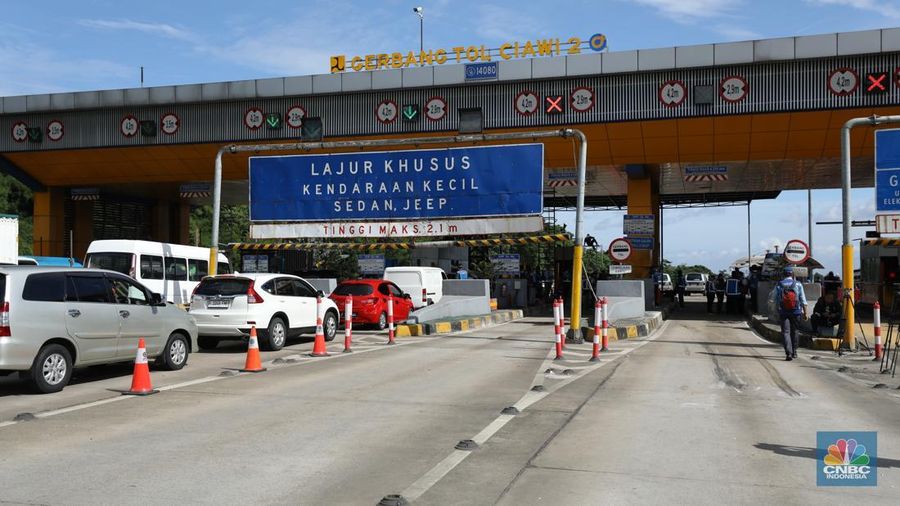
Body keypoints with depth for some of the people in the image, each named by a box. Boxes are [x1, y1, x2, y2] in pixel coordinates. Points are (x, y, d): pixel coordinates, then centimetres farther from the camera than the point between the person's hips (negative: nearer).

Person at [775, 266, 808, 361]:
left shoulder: (778, 285, 0)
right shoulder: (798, 284, -2)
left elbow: (776, 301, 4)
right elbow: (803, 300, -2)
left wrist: (778, 312, 14)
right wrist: (805, 313, 3)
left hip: (783, 312, -1)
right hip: (796, 312, 1)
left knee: (785, 332, -2)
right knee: (794, 332, 16)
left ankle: (788, 353, -15)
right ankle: (794, 352, 25)